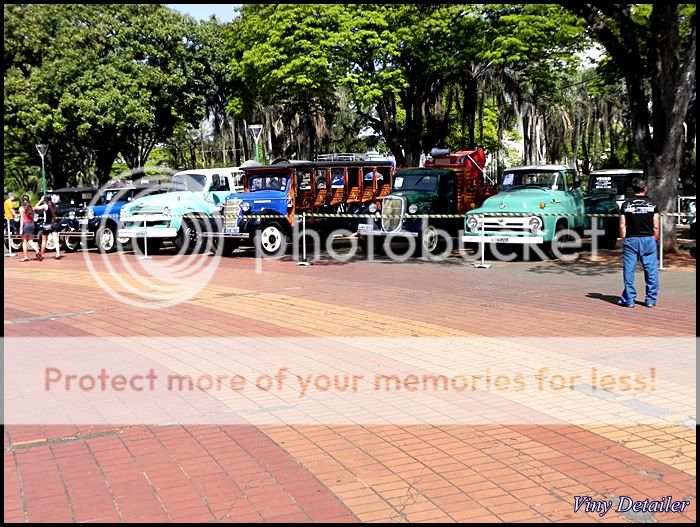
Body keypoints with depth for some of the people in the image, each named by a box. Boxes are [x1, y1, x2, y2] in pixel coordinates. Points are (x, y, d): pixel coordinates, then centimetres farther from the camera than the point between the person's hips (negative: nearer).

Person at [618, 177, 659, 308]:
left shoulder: (626, 205, 0)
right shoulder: (652, 205, 0)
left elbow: (622, 226, -1)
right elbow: (655, 227, -2)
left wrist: (624, 240, 8)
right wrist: (655, 240, 11)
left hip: (631, 240, 0)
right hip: (648, 240, 0)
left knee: (629, 270, 4)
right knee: (651, 270, 7)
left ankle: (629, 300, 5)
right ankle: (651, 299, 10)